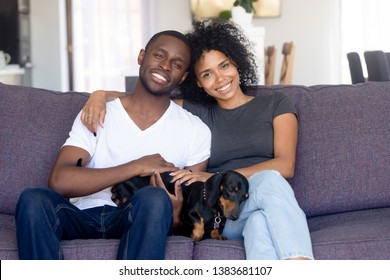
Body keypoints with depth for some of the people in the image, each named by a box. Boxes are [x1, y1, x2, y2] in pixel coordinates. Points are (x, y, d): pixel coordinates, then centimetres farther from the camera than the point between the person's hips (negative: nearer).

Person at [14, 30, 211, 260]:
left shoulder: (196, 131, 8)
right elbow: (59, 182, -9)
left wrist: (176, 215, -17)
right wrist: (137, 167, -14)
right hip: (84, 217, 1)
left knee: (155, 197, -34)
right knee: (34, 199, -29)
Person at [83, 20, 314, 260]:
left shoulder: (276, 104, 14)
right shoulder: (197, 113, 19)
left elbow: (285, 166, -1)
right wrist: (101, 95, -1)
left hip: (268, 201, 0)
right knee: (270, 180, -36)